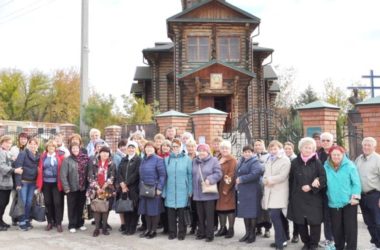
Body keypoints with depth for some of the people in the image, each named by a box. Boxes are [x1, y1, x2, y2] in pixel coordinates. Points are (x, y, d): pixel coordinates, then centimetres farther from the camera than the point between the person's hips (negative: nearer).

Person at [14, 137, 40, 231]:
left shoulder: (38, 156, 9)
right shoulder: (23, 154, -7)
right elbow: (18, 168, -11)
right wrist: (18, 182, -17)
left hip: (33, 182, 5)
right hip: (24, 181, -4)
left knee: (29, 202, 8)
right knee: (23, 202, -3)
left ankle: (27, 221, 17)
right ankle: (21, 222, 5)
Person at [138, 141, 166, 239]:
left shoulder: (158, 159, -9)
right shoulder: (143, 160, 11)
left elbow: (162, 175, -12)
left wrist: (159, 188, -17)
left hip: (154, 189, -6)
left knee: (154, 210, 1)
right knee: (145, 209, 11)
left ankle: (154, 230, 13)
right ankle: (148, 229, 23)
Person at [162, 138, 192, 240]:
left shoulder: (187, 159, 3)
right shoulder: (167, 159, 8)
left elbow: (190, 175, 2)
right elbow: (164, 176, 8)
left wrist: (190, 190, -3)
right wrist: (164, 191, 3)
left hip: (182, 191, -2)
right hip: (170, 191, 2)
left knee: (181, 212, 1)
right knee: (171, 212, 4)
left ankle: (181, 233, 13)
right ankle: (172, 232, 16)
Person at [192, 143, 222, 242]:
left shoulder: (213, 160, -3)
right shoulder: (195, 161, 13)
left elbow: (218, 174, -10)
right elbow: (192, 175, 14)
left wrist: (210, 179, -24)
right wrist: (192, 189, 8)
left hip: (209, 193, -5)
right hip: (197, 193, 5)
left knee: (209, 215, -2)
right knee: (200, 214, 11)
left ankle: (209, 234, 5)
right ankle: (201, 233, 21)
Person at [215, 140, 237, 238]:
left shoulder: (232, 160, -8)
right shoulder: (218, 160, 13)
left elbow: (232, 175, -14)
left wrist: (226, 188, -17)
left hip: (228, 189, -7)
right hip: (219, 188, 7)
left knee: (229, 208, -1)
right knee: (220, 208, 10)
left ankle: (231, 229, 9)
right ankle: (222, 228, 21)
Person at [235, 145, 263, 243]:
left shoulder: (254, 162, -12)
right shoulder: (241, 161, 14)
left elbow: (255, 174, -27)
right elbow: (238, 173, 23)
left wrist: (241, 179, -20)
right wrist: (237, 183, 6)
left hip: (252, 191, -8)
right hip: (242, 191, 8)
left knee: (252, 212, -1)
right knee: (245, 212, 12)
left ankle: (252, 234, 9)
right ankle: (247, 232, 22)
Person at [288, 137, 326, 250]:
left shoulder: (317, 162, -1)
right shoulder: (295, 162, 4)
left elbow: (323, 178, -7)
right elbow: (291, 180, 7)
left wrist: (310, 187, -17)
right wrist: (290, 196, 5)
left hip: (314, 198, -2)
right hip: (298, 198, 2)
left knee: (314, 221, -1)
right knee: (300, 221, 5)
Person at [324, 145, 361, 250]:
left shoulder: (349, 166, -7)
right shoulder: (326, 167, 1)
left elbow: (356, 183, -6)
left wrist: (355, 196, -13)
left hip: (349, 202, -3)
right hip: (333, 203, 3)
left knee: (350, 227, 3)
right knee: (336, 228, 12)